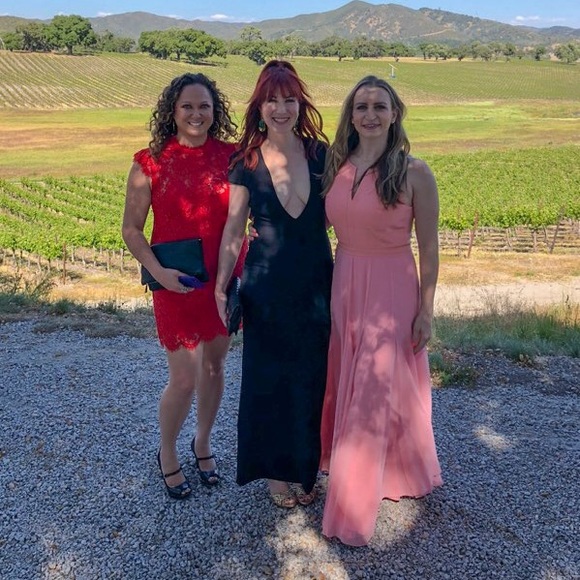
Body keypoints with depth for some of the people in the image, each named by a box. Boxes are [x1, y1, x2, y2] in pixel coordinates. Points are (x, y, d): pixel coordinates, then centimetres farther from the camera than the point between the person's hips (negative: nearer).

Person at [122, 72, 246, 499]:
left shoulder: (230, 156, -2)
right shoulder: (151, 163, -7)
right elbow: (131, 229, -2)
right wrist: (158, 271, -16)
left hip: (225, 278, 3)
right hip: (177, 284, -3)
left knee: (214, 365, 16)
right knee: (184, 380, 0)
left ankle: (203, 443, 40)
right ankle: (168, 455, 28)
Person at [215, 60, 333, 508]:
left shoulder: (321, 153, -2)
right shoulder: (247, 165, -4)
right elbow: (233, 230, 0)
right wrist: (221, 287, -3)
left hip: (317, 282, 1)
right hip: (267, 286, -1)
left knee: (312, 378, 12)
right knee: (269, 379, 10)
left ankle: (305, 466, 34)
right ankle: (276, 471, 31)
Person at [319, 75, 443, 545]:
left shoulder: (414, 172, -11)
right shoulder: (337, 167, 2)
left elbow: (428, 247, -7)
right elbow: (329, 230, 9)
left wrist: (426, 310, -7)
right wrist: (329, 289, 7)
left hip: (392, 289, -5)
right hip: (343, 286, 5)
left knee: (374, 394, 3)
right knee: (344, 386, 17)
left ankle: (352, 511, 19)